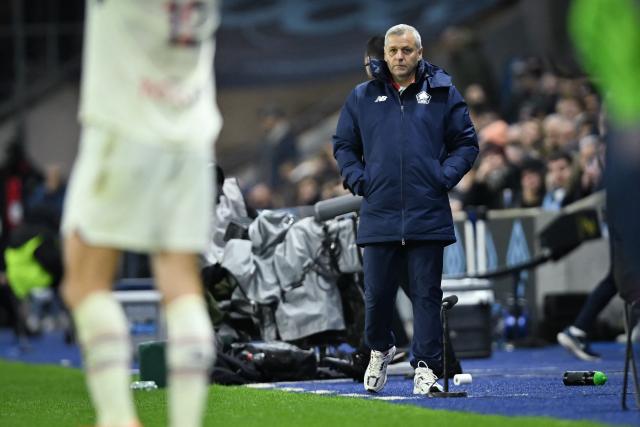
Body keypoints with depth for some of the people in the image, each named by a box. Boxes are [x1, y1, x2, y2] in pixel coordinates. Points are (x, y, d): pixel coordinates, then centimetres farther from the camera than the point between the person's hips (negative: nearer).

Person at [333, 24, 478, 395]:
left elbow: (467, 143, 9)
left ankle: (427, 367, 3)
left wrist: (444, 177, -4)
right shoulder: (362, 97, 10)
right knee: (377, 293, 6)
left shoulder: (443, 93, 6)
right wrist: (358, 180, 3)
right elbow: (344, 145, 17)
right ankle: (380, 349, 31)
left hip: (428, 217, -1)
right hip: (378, 215, 1)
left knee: (427, 294, 0)